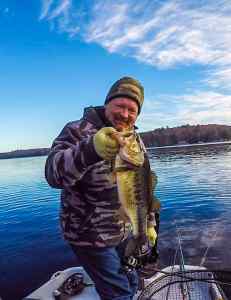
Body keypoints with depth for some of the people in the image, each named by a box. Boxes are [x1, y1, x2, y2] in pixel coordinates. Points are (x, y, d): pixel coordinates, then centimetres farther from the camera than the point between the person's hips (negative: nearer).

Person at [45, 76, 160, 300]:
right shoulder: (79, 131, -17)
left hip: (124, 232, 6)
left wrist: (149, 222, 8)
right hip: (90, 236, -6)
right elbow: (54, 174, -35)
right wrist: (90, 149, -52)